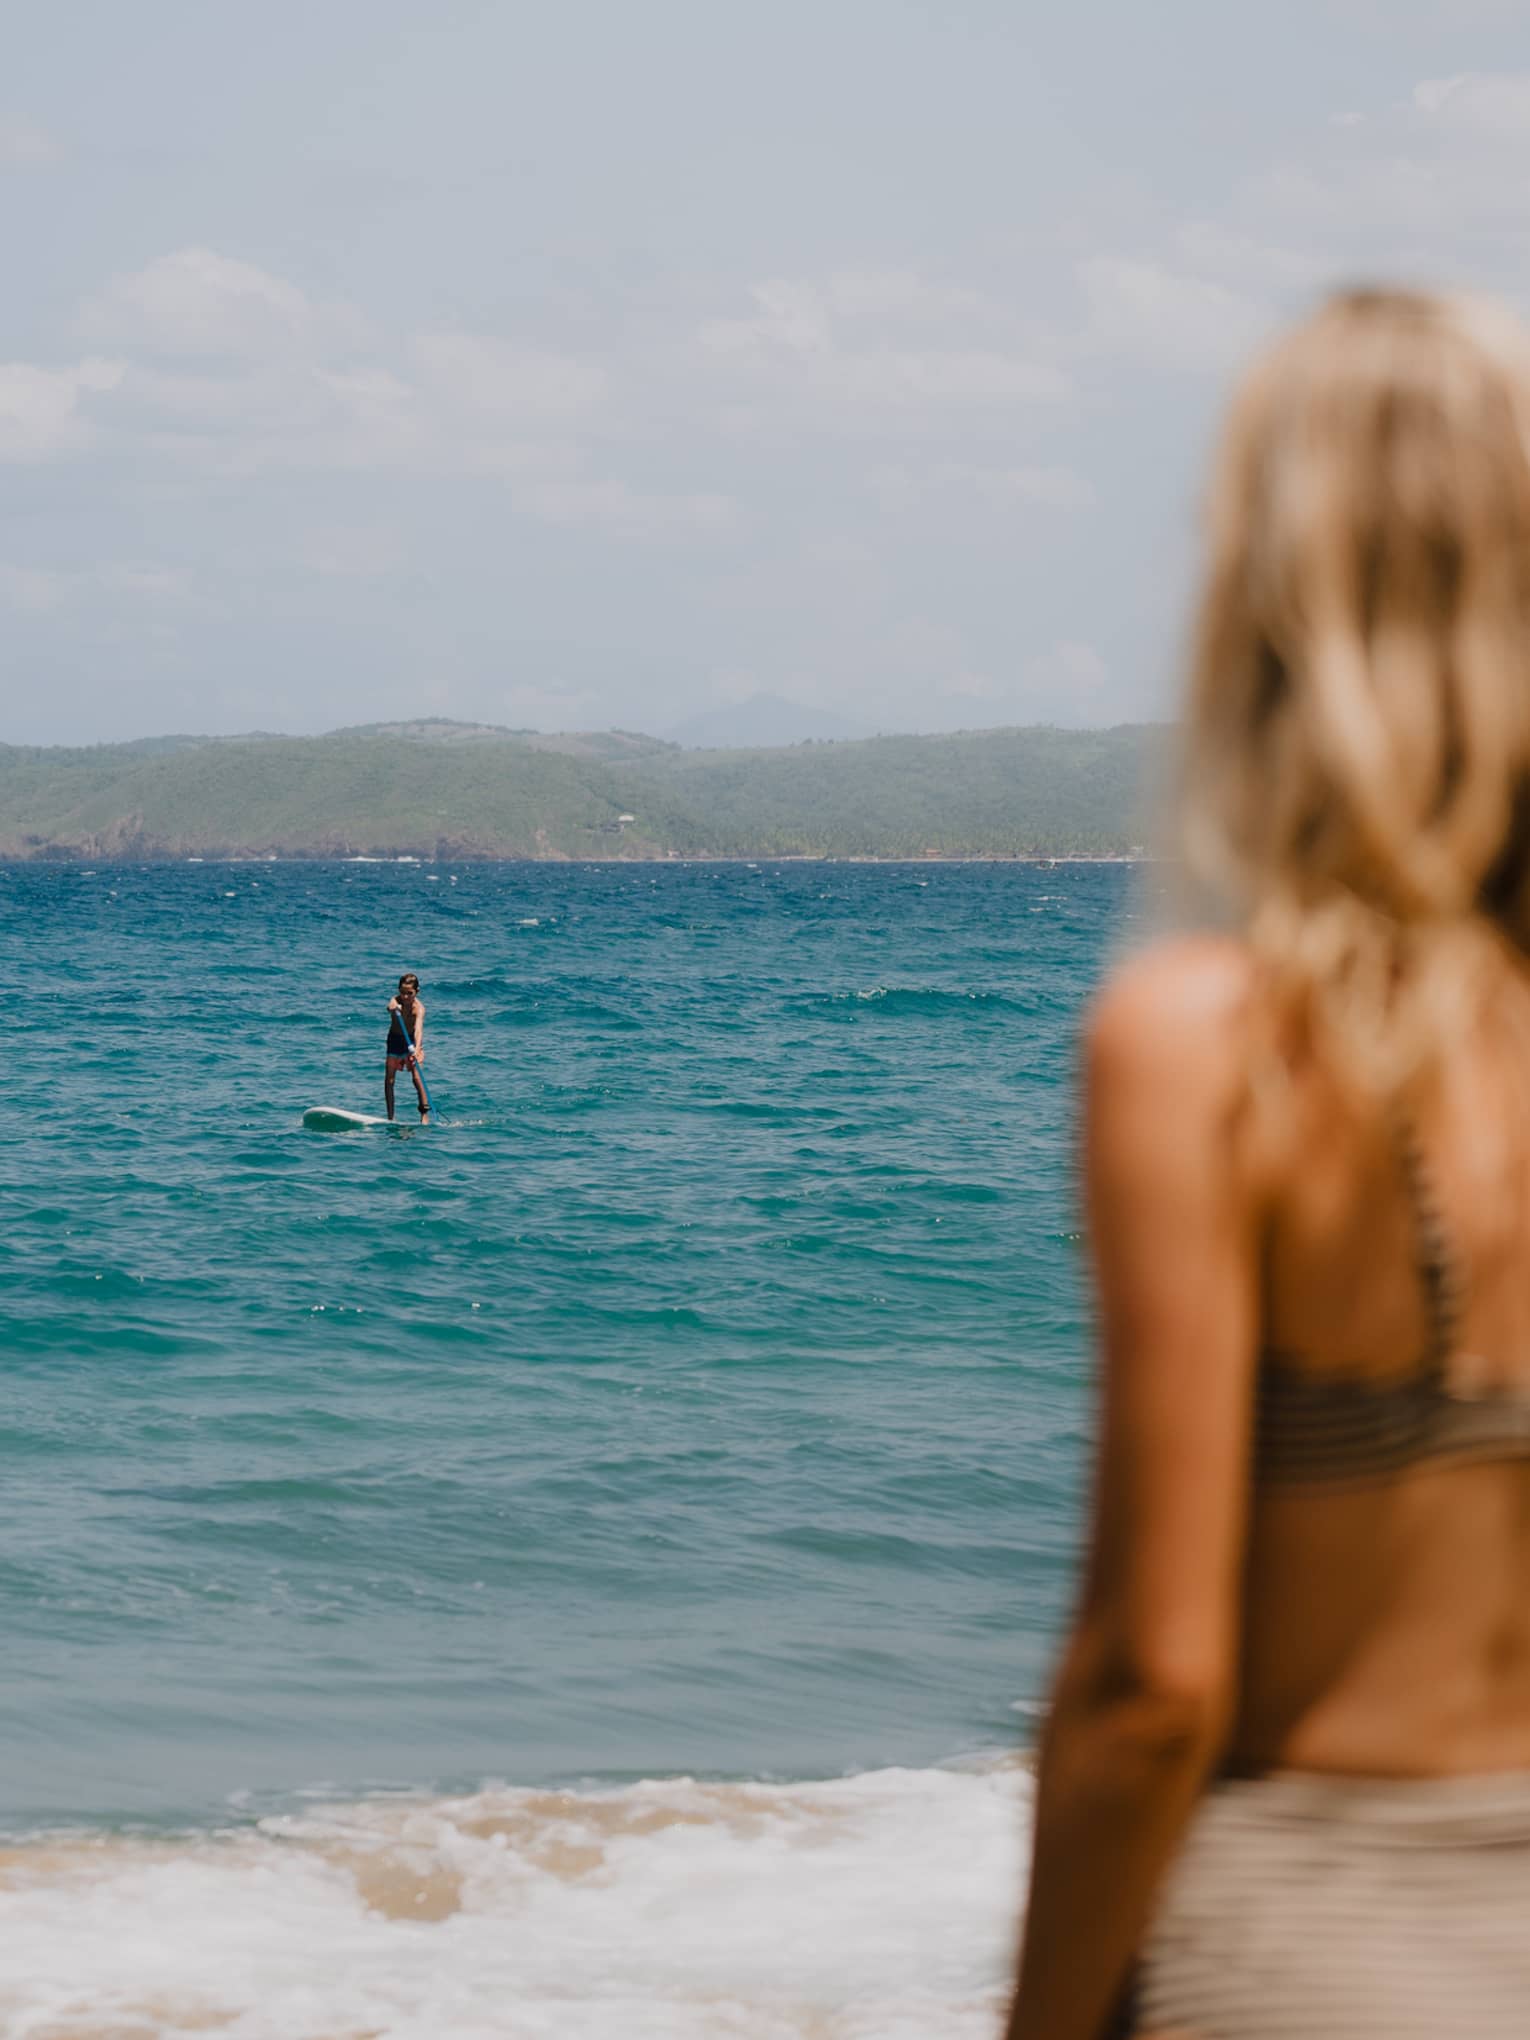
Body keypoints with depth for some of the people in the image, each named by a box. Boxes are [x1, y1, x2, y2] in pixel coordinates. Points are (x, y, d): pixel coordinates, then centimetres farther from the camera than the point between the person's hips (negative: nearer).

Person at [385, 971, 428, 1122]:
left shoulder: (418, 1007, -29)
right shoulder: (395, 1001, -22)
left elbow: (418, 1029, -43)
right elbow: (390, 1006, -46)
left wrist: (417, 1048, -59)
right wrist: (394, 1009, -70)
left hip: (412, 1039, -3)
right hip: (395, 1038, 3)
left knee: (416, 1076, -16)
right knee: (389, 1079, 1)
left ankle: (425, 1114, -11)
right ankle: (390, 1117, 10)